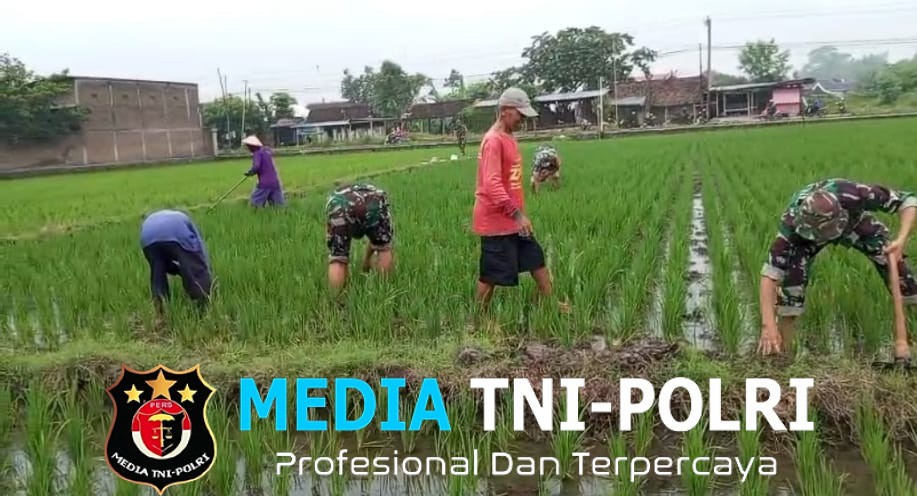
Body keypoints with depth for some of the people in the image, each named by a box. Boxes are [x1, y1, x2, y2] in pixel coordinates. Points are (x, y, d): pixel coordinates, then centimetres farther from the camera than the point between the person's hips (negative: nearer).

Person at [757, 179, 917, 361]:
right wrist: (768, 324, -50)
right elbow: (770, 273, -42)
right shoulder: (792, 224, -42)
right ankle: (782, 348, -14)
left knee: (893, 261, -12)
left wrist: (901, 240, -43)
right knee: (793, 272, -26)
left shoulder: (854, 194, -43)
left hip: (854, 221, 2)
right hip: (805, 233, -2)